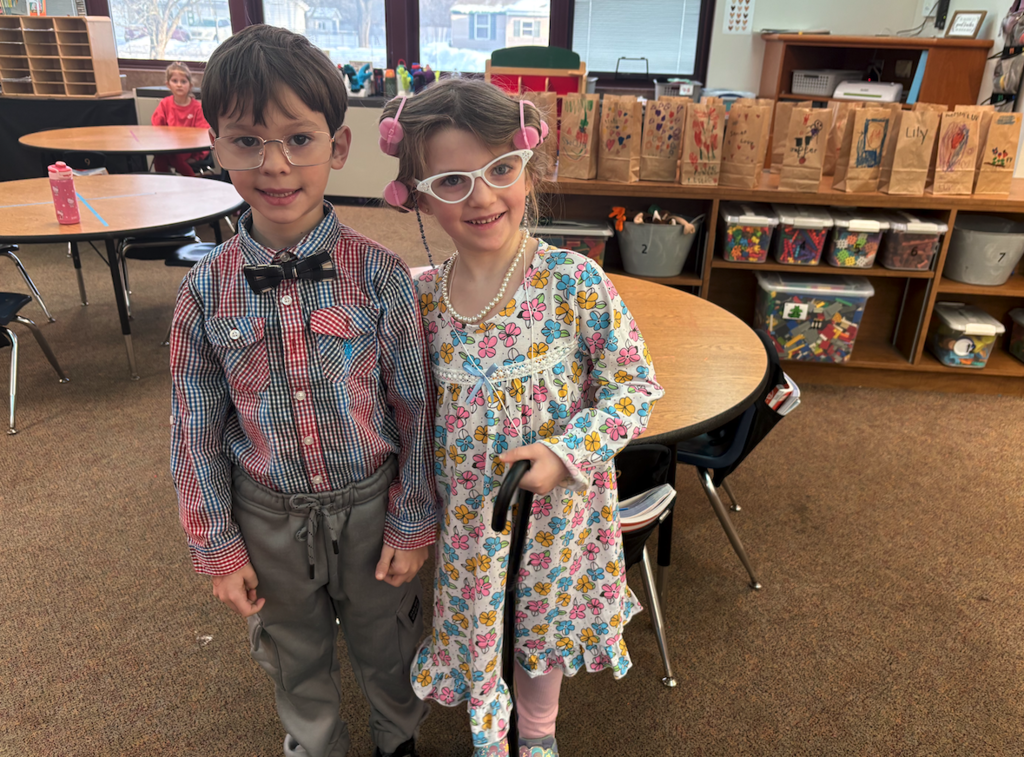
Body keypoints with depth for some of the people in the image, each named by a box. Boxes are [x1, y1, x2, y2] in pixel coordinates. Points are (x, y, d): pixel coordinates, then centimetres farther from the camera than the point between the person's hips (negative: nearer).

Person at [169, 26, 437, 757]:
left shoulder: (379, 275, -17)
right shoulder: (206, 290, -11)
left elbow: (414, 409, -10)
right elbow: (196, 430, -2)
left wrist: (413, 525, -6)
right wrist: (218, 546, 1)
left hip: (370, 505, -1)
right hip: (270, 517, 2)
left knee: (387, 643, 23)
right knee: (294, 656, 26)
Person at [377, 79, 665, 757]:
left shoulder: (576, 281, -20)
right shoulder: (423, 296, -10)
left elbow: (636, 385, -13)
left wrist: (565, 452, -23)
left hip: (557, 507, -1)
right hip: (466, 513, 2)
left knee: (548, 623, 24)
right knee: (476, 626, 22)